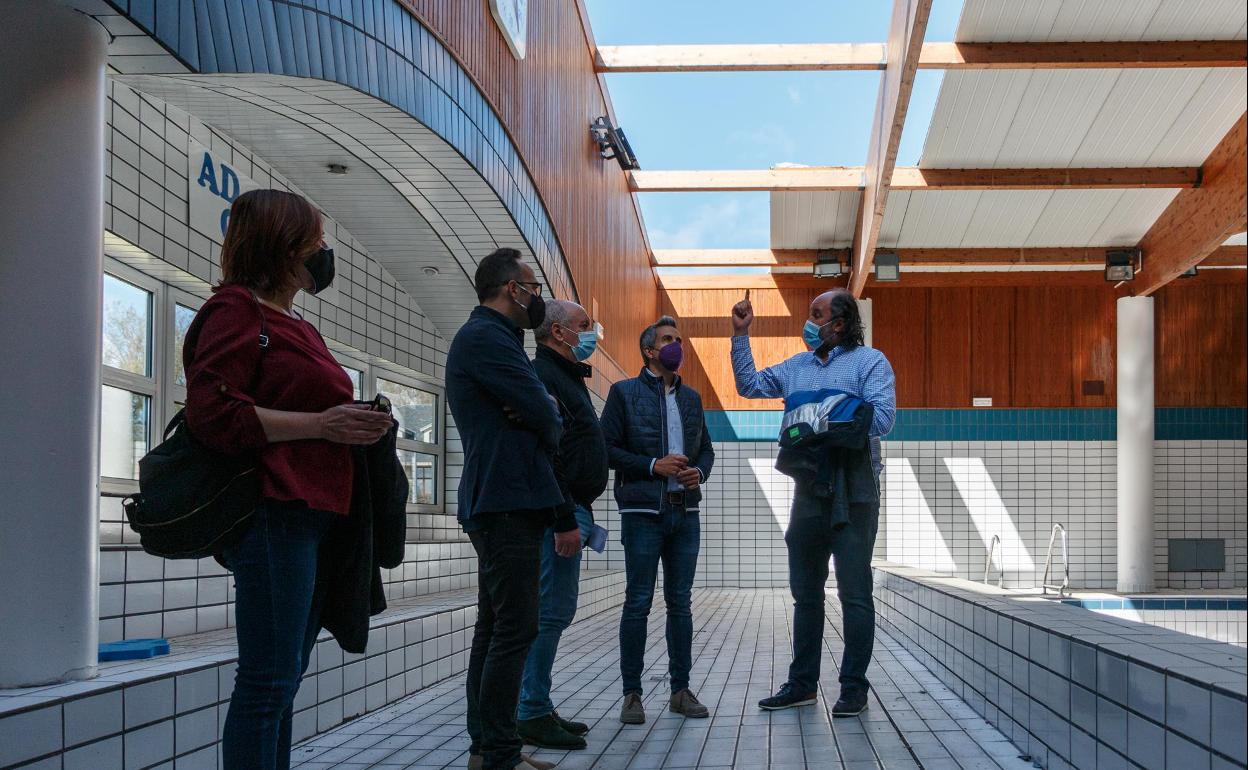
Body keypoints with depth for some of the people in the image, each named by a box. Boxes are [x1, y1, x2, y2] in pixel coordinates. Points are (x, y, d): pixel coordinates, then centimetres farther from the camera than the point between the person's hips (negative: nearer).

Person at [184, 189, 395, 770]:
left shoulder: (294, 326, 24)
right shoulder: (236, 311, -4)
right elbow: (214, 416, -16)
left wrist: (354, 424, 14)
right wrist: (320, 424, -17)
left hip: (314, 514, 10)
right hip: (272, 512, -10)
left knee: (283, 677, 12)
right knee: (270, 678, -9)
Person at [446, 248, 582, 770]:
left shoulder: (490, 337, 23)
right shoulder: (485, 337, -10)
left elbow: (535, 420, 18)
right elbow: (545, 417, -15)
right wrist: (549, 425, 7)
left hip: (502, 505, 11)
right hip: (507, 505, -11)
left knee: (496, 627, 13)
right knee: (514, 629, -10)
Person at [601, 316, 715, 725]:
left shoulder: (691, 397, 16)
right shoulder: (625, 392, 0)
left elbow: (706, 448, 19)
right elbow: (607, 447, -6)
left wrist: (699, 472, -2)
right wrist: (653, 466, -15)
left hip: (685, 511, 5)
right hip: (643, 511, -5)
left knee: (681, 602, 8)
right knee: (638, 603, -3)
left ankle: (681, 690, 15)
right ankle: (632, 694, 3)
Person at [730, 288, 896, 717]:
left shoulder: (869, 362, -4)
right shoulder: (797, 367, 15)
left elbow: (882, 417, -16)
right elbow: (749, 385, 21)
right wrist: (741, 334, 15)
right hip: (808, 492, 6)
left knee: (854, 593, -1)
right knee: (805, 592, 11)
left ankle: (853, 688, 6)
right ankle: (802, 683, 20)